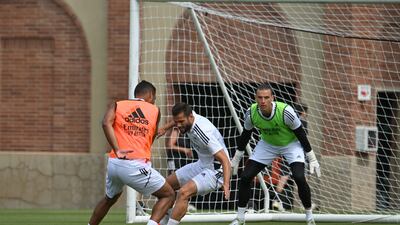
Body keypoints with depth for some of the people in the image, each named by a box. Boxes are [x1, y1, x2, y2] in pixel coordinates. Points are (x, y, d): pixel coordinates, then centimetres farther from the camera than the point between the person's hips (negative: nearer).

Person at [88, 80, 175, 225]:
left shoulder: (118, 105, 13)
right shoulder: (155, 111, 12)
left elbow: (106, 123, -7)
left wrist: (117, 150, -11)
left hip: (114, 164, 4)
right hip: (136, 166, -4)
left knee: (109, 199, 32)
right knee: (169, 195, 11)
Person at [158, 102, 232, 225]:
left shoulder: (203, 132, -32)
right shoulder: (189, 116, -7)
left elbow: (225, 160, -34)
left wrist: (226, 184, -45)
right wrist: (165, 128, 27)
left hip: (215, 171, -10)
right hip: (202, 165, 10)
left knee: (184, 192, -30)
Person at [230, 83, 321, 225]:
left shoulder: (285, 111, -34)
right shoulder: (251, 113, -23)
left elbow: (301, 134, -20)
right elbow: (245, 135, -3)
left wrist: (312, 159, -16)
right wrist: (236, 159, 5)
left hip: (291, 144, -3)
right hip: (267, 144, 4)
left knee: (299, 177, -24)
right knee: (245, 177, -7)